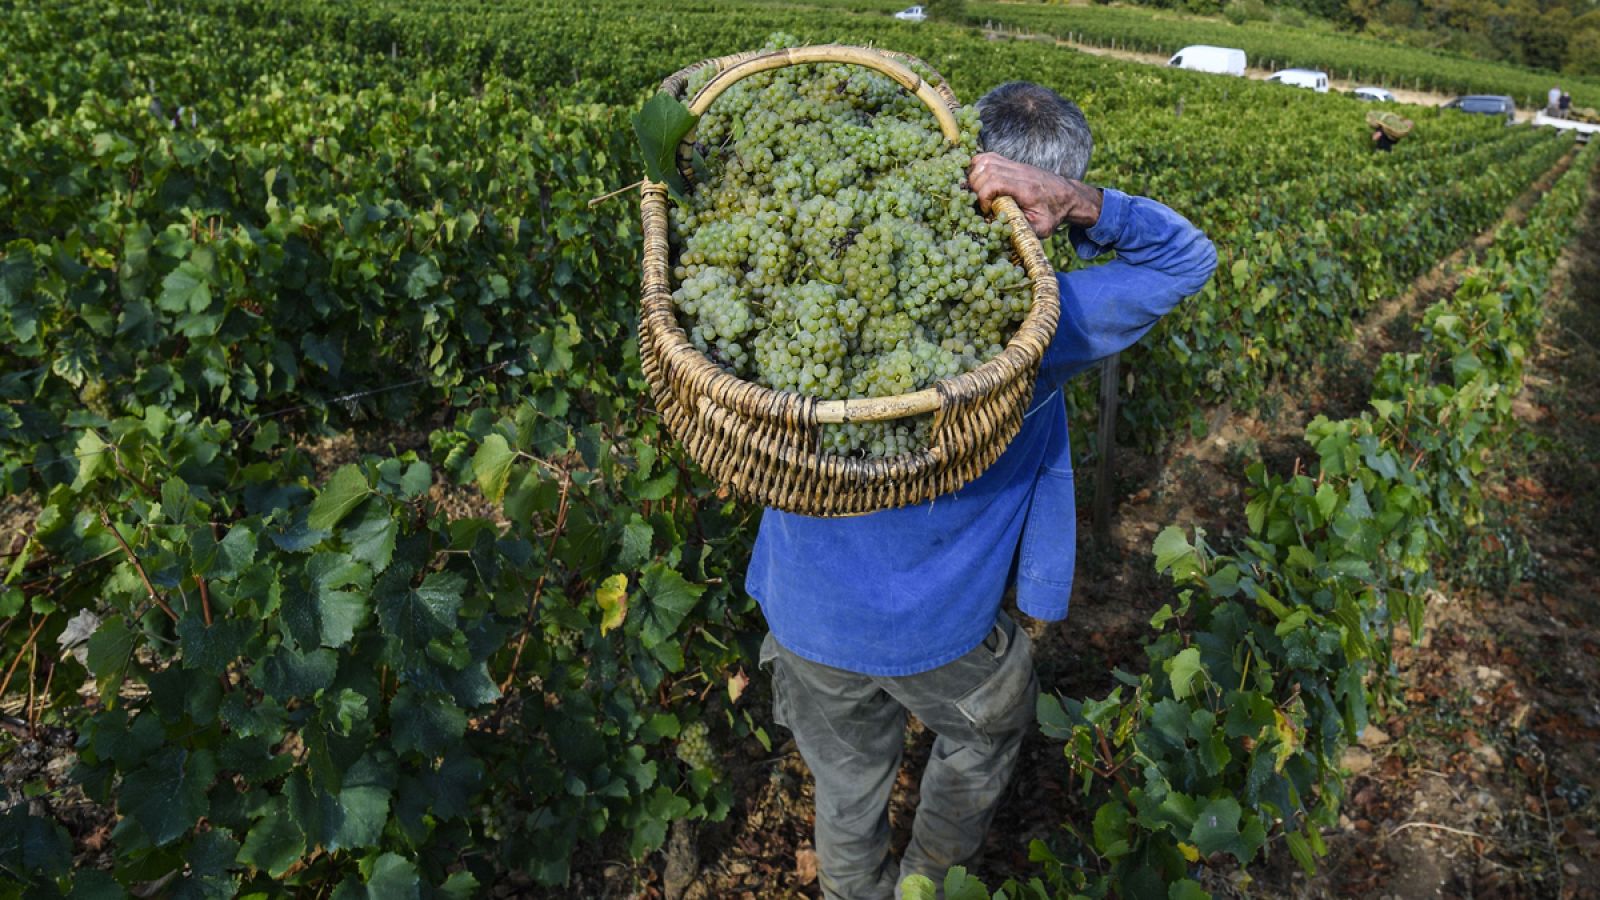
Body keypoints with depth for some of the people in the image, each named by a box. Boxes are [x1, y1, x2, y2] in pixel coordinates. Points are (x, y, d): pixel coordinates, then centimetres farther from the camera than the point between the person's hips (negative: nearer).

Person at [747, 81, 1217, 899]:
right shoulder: (1038, 319, -22)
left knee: (846, 789, 27)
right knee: (986, 734, 32)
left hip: (808, 616, 3)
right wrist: (1077, 206, -25)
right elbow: (1188, 258, -10)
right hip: (934, 632, -2)